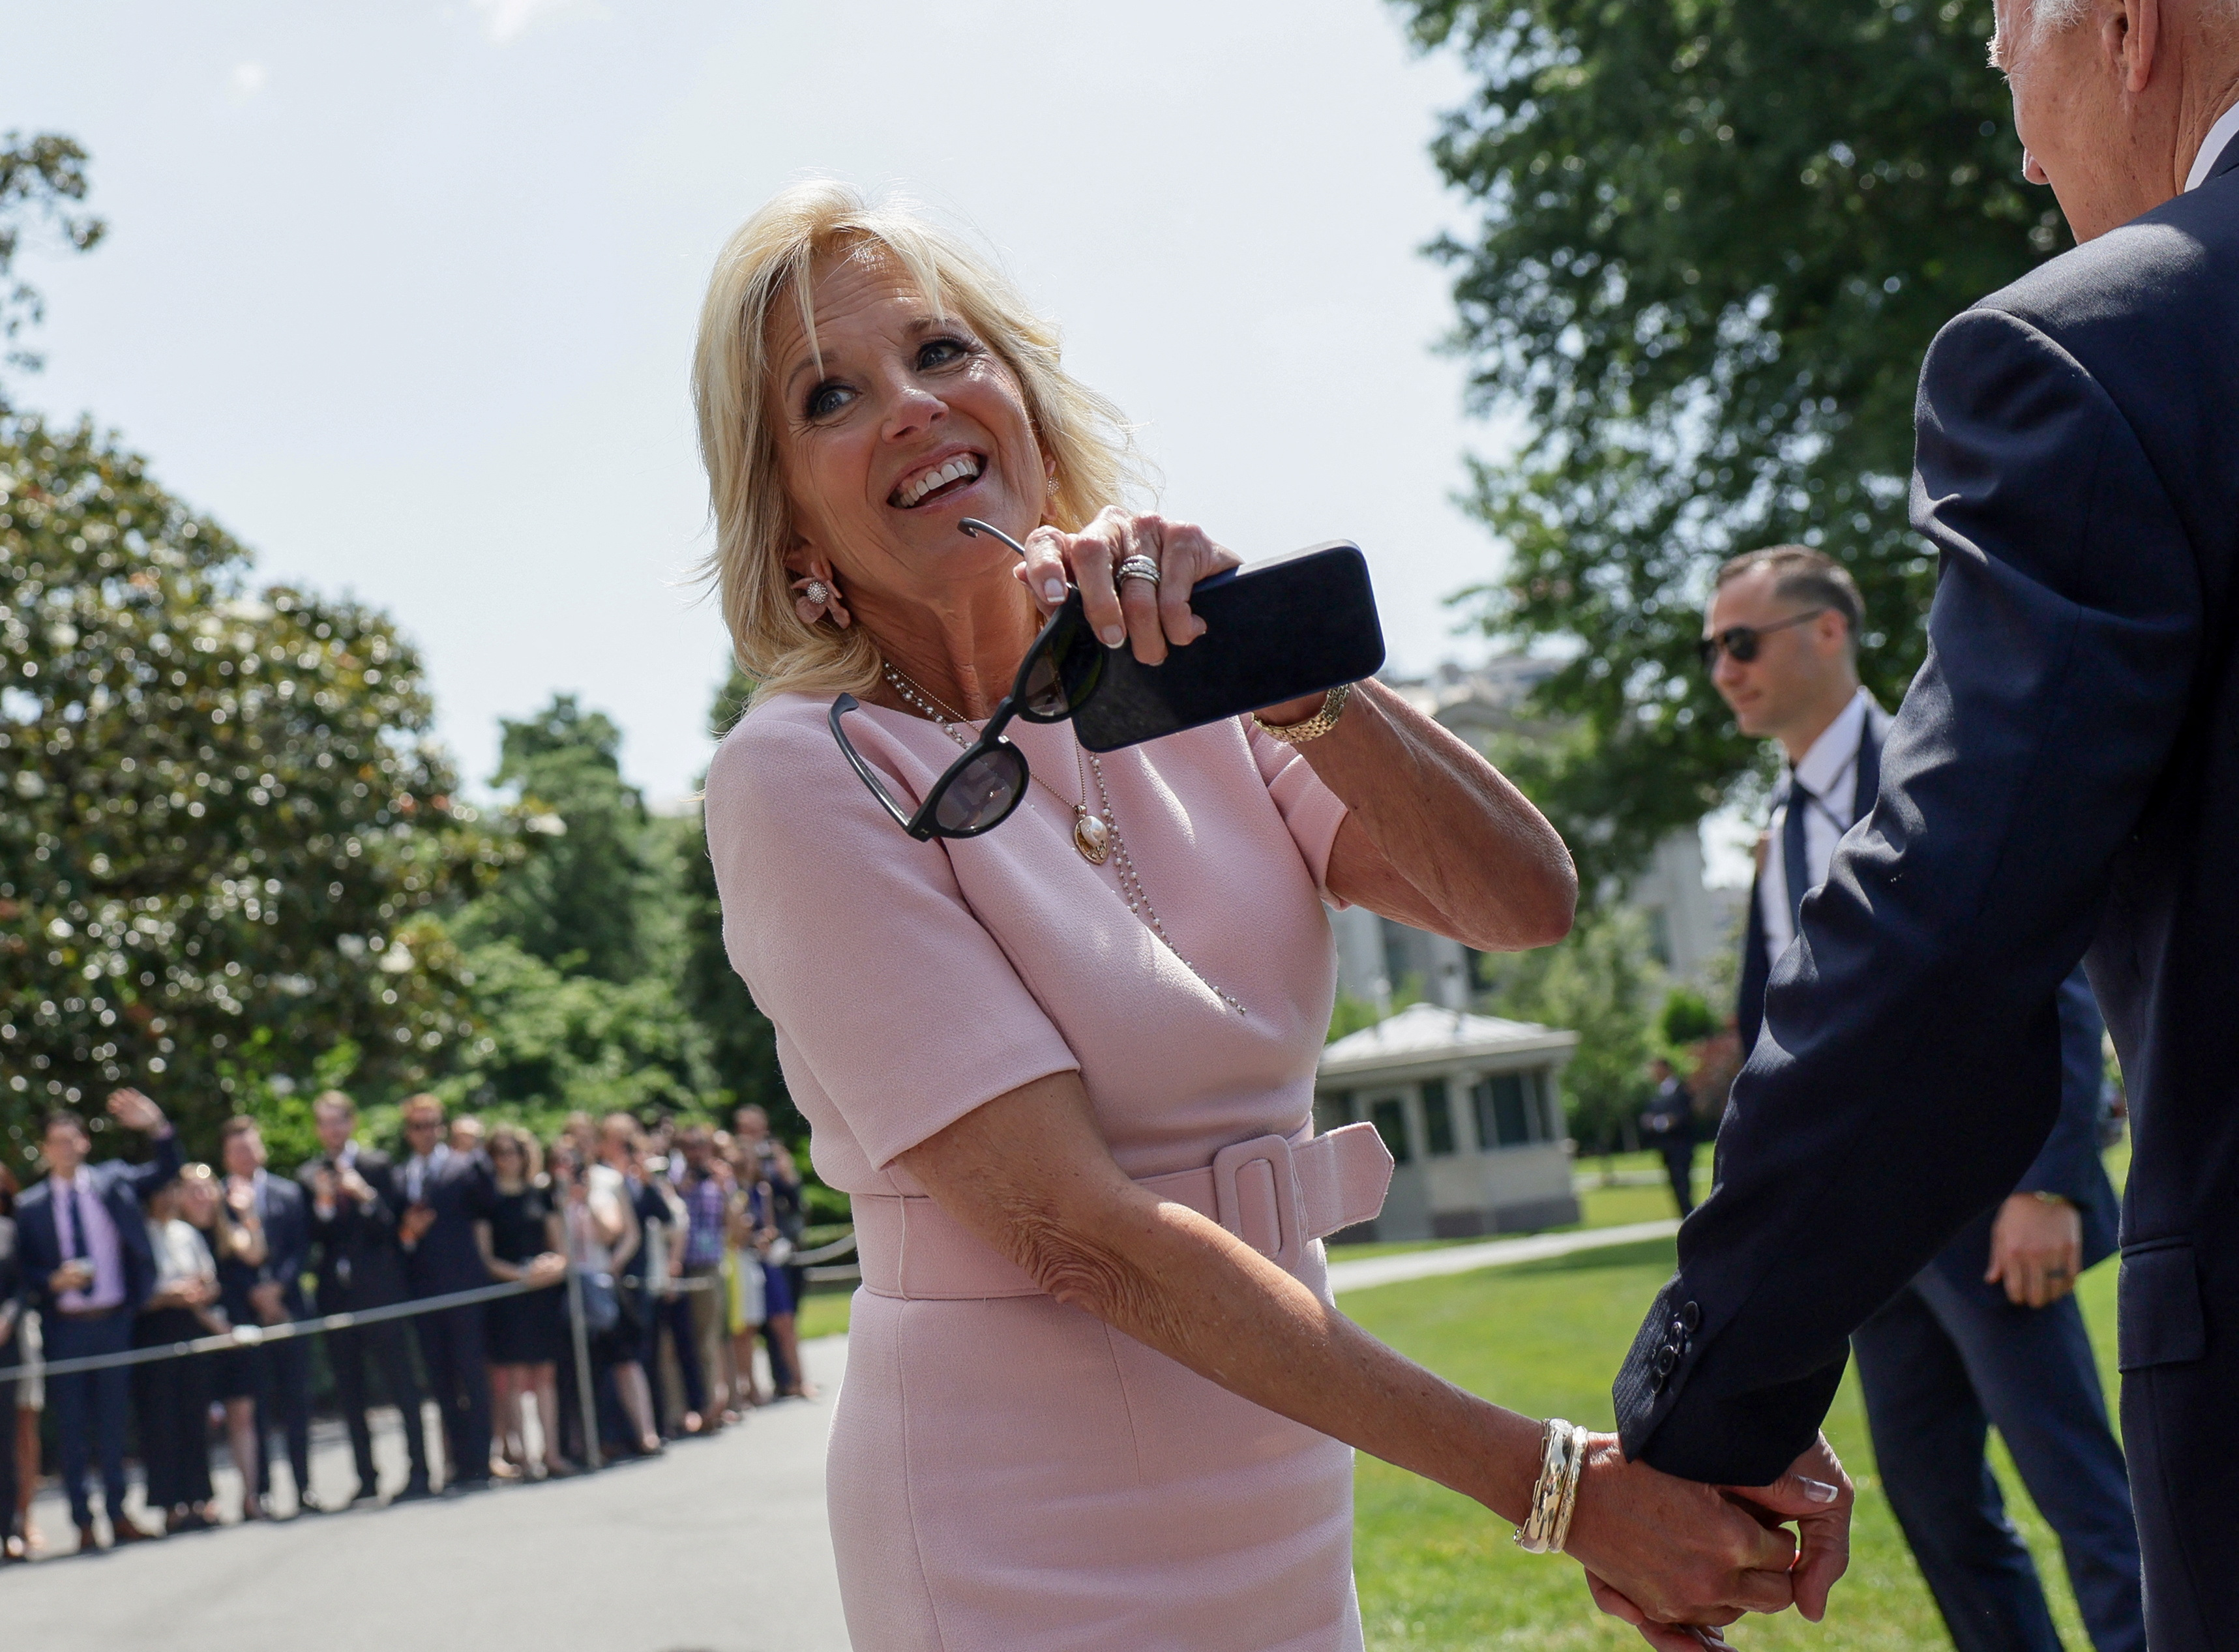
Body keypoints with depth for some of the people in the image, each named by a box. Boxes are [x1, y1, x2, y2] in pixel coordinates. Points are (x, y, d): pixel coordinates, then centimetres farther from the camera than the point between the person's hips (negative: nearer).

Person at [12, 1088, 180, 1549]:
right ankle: (83, 1522, 8)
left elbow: (168, 1170, 3)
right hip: (64, 1326, -1)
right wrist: (54, 1282, -17)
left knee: (112, 1419, 8)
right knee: (71, 1427, 2)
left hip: (114, 1321, 1)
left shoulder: (114, 1182, 5)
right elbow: (24, 1269, 2)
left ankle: (117, 1513, 15)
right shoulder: (31, 1206, 1)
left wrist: (157, 1127, -13)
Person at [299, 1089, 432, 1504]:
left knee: (401, 1383, -4)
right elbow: (312, 1239, 4)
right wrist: (323, 1206, -14)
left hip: (379, 1290, -4)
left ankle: (418, 1472, -3)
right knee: (349, 1392, 6)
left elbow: (393, 1224, -2)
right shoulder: (309, 1177, 11)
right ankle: (366, 1477, 11)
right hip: (336, 1294, 4)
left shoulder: (378, 1165, 3)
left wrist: (367, 1197, -18)